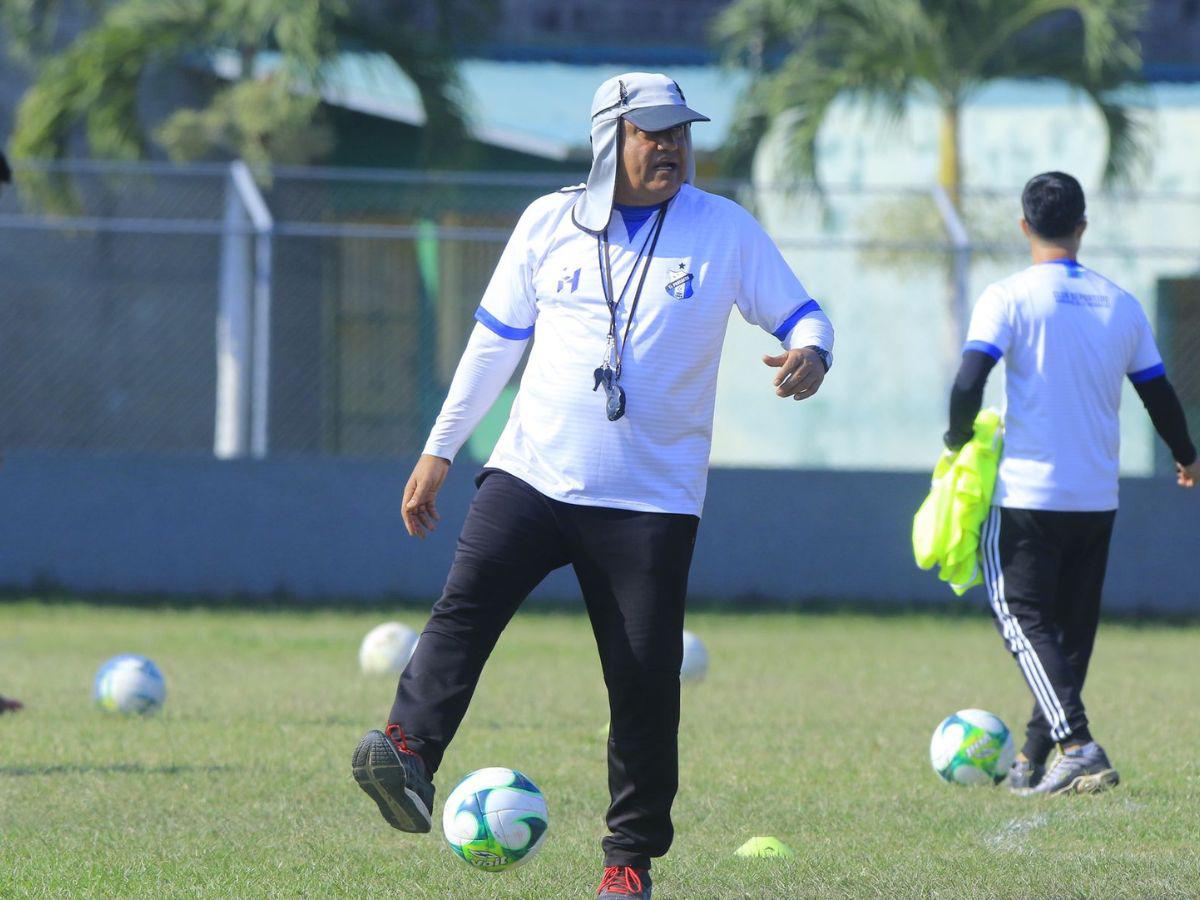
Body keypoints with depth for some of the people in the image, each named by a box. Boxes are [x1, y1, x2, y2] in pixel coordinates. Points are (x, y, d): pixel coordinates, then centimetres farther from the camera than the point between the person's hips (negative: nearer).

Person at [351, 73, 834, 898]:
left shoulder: (724, 229, 3)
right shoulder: (550, 223, 8)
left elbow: (800, 315, 6)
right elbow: (496, 340, 15)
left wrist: (810, 350, -19)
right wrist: (439, 451, 15)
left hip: (652, 498, -1)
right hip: (532, 473, 1)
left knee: (646, 676, -4)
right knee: (469, 597, -24)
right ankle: (411, 750, -36)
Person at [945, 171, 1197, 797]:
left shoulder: (1009, 298, -8)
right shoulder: (1120, 305, 5)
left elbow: (969, 382, -19)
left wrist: (958, 439, 2)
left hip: (1026, 493, -5)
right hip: (1097, 498, 5)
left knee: (1023, 620, -2)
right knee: (1072, 626, 14)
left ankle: (1077, 745, -20)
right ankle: (1033, 759, 21)